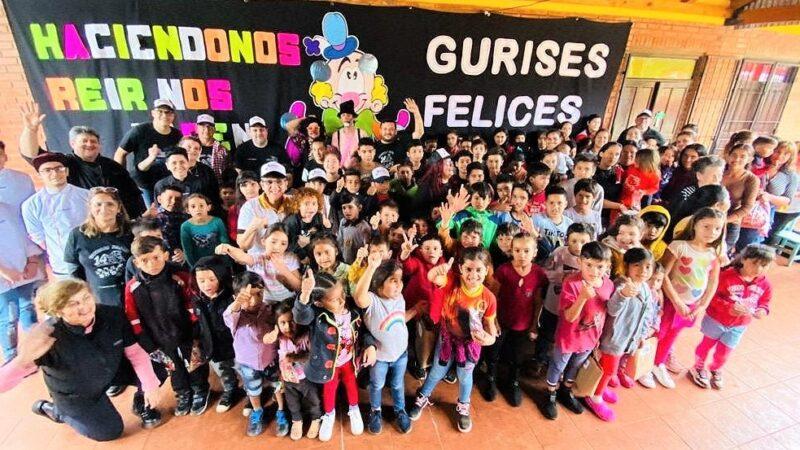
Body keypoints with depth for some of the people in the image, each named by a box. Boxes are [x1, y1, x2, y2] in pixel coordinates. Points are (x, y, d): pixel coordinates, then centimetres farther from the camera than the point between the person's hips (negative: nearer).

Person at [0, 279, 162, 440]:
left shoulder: (113, 315, -28)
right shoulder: (49, 337, -36)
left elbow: (134, 351, -18)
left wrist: (150, 385, -21)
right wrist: (23, 359, -56)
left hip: (111, 370, 3)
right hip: (75, 392, -2)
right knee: (110, 431, 7)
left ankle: (143, 404, 17)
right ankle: (54, 409, 27)